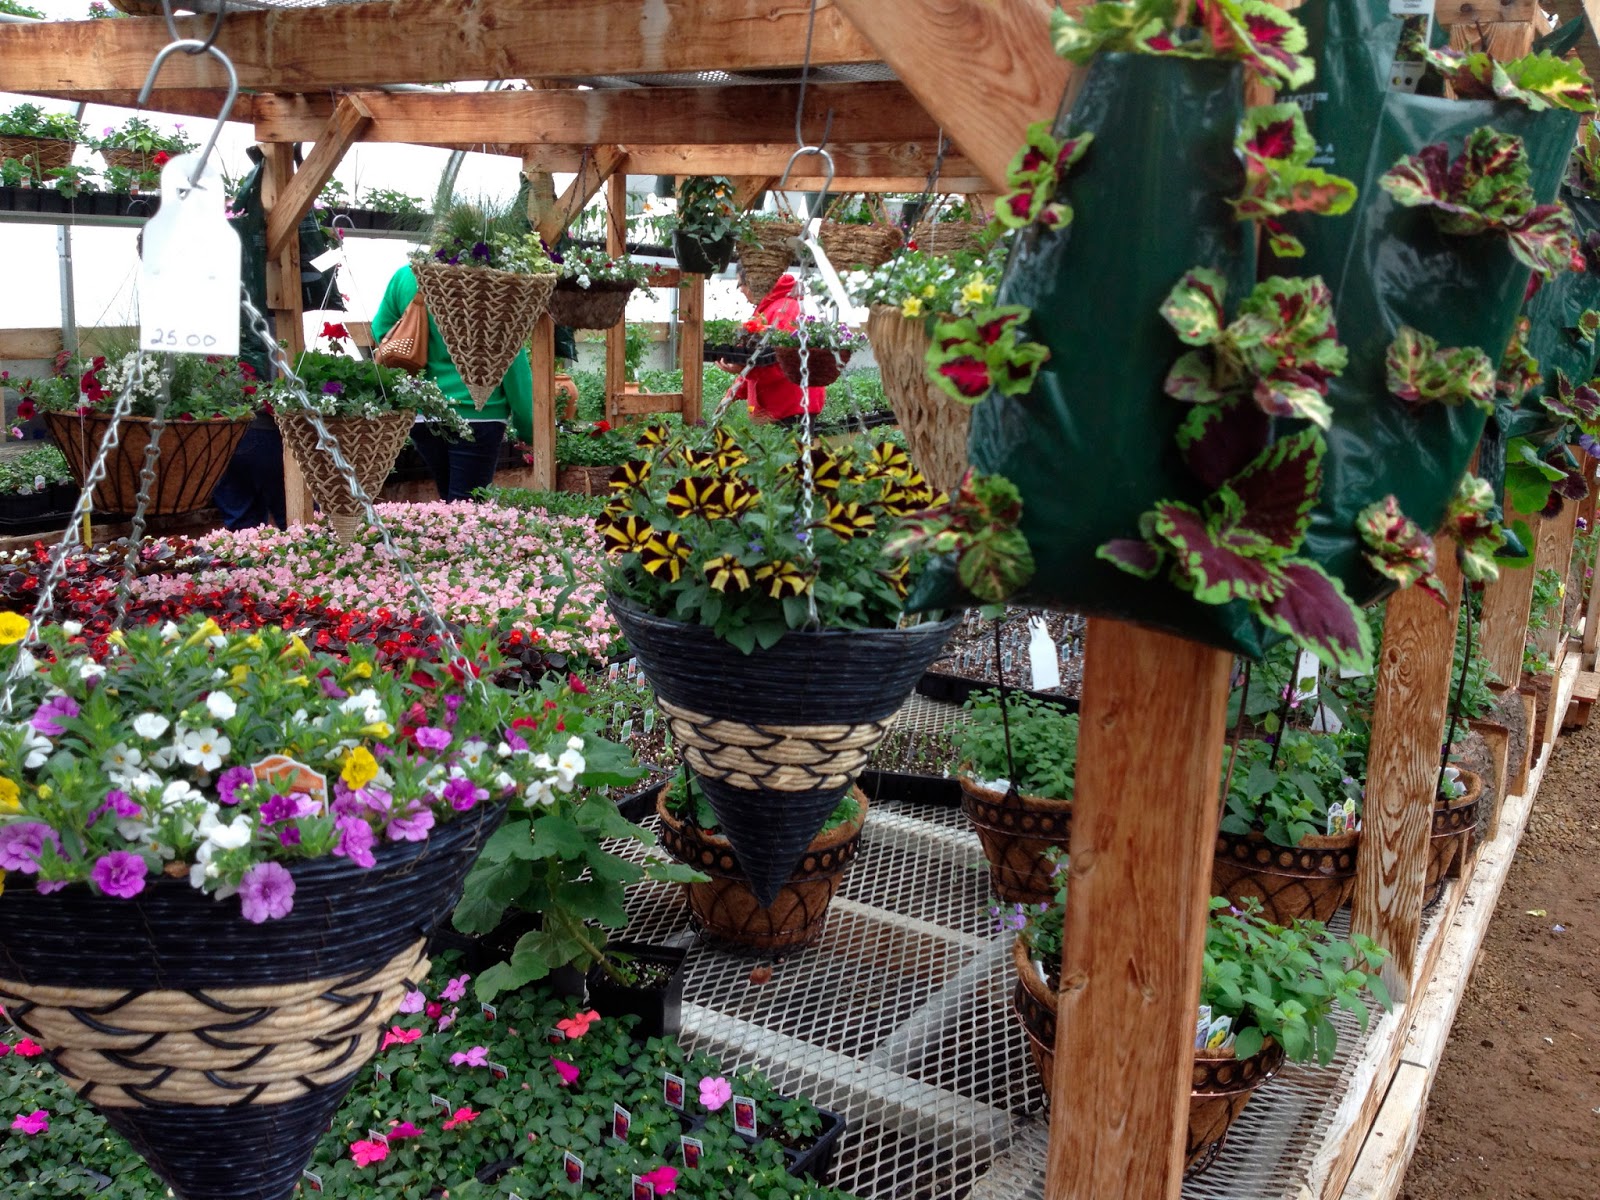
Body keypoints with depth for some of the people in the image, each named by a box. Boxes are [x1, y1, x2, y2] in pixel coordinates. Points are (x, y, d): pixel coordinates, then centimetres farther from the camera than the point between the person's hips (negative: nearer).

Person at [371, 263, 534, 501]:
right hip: (476, 412, -5)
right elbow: (514, 367, -9)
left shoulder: (405, 276, -2)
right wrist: (527, 427, -1)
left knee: (448, 498, 21)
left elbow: (381, 330, 11)